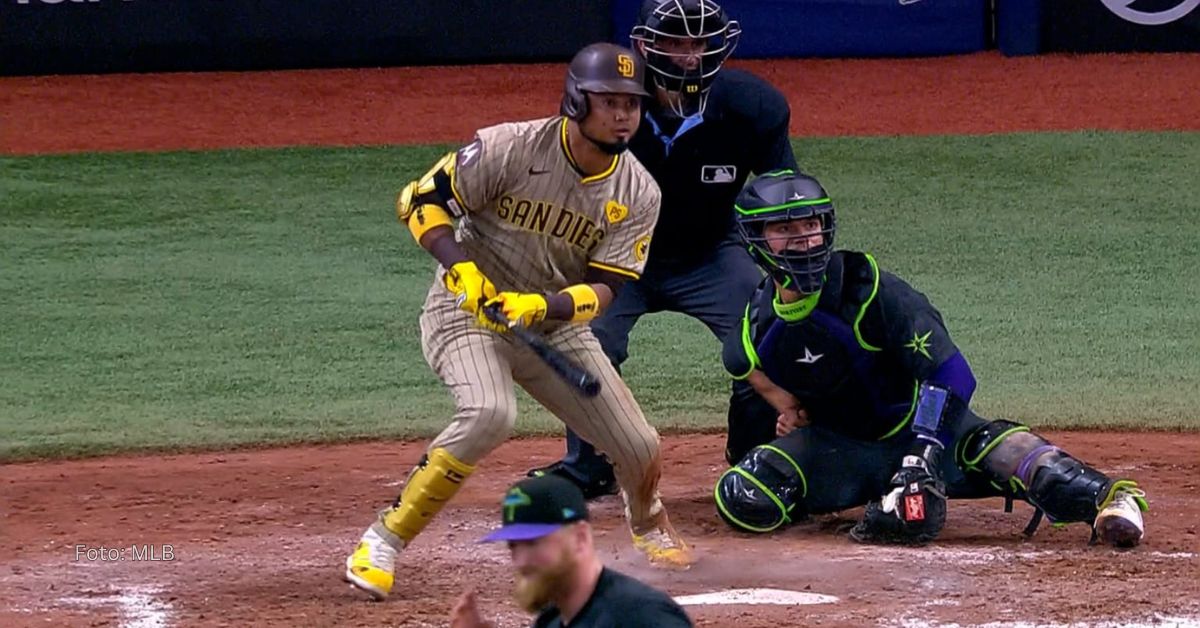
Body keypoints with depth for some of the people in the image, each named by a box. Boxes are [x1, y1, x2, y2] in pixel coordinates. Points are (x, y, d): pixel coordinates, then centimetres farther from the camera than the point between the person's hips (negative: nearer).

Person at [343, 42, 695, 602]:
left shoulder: (638, 194, -9)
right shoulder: (509, 149, -20)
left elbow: (603, 288, -12)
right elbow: (418, 200, -13)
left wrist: (544, 304, -32)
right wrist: (460, 270, -28)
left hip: (555, 325, 5)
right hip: (465, 309, -5)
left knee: (640, 448, 0)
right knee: (489, 414, -35)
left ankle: (647, 523, 38)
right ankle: (385, 540, -23)